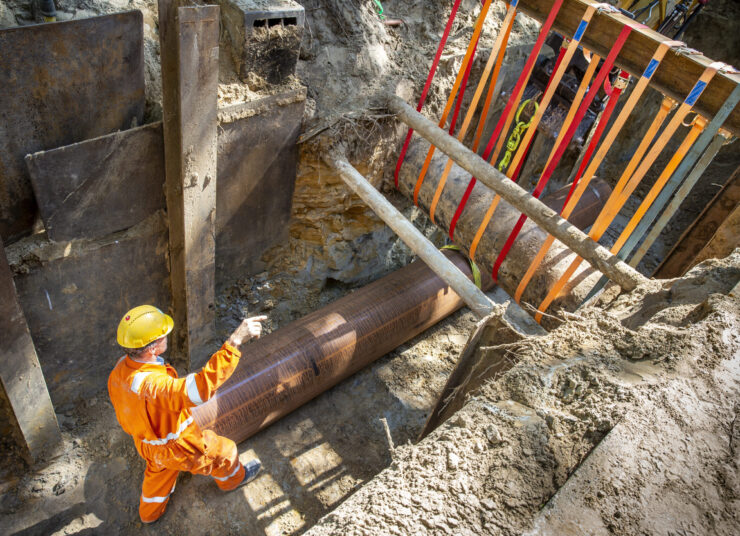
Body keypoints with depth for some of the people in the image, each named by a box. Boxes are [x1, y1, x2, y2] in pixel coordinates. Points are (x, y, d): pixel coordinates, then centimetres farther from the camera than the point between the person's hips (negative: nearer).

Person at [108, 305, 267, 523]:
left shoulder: (121, 367, -18)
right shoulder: (152, 384, -48)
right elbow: (202, 387, -62)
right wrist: (235, 341, -67)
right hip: (178, 446, -7)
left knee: (159, 472, 37)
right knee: (222, 451, 21)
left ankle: (150, 511, 64)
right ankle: (233, 478, 53)